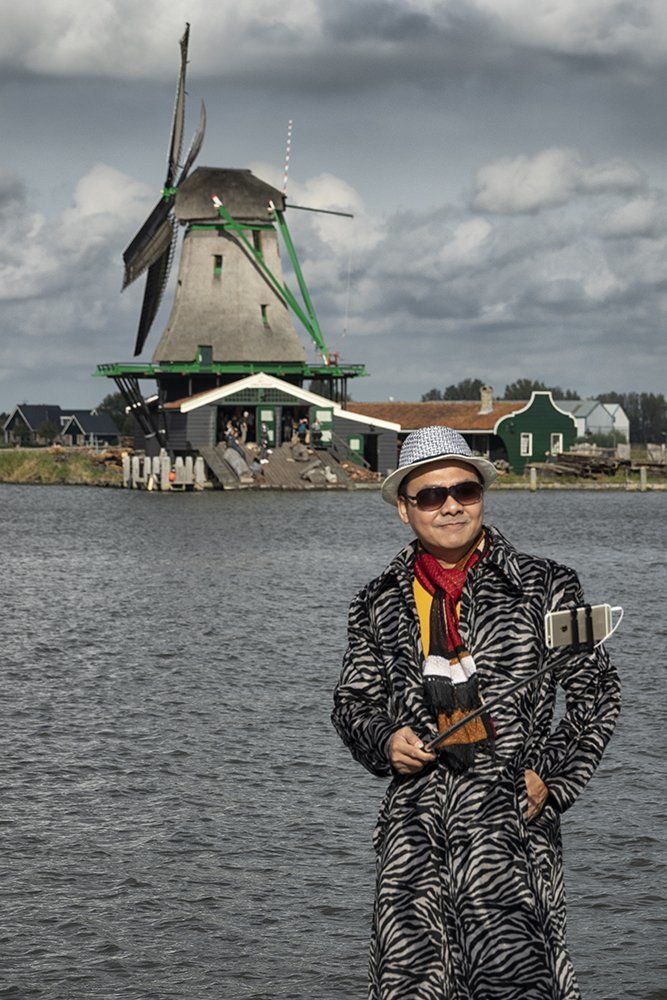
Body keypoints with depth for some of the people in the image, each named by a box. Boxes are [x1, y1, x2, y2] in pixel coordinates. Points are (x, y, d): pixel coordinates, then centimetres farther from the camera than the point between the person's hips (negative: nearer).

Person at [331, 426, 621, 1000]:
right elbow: (353, 700, 22)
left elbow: (596, 691, 8)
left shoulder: (542, 586, 6)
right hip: (415, 815, 3)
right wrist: (385, 740, 0)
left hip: (508, 808, -3)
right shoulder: (380, 604, 14)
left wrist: (554, 780, -1)